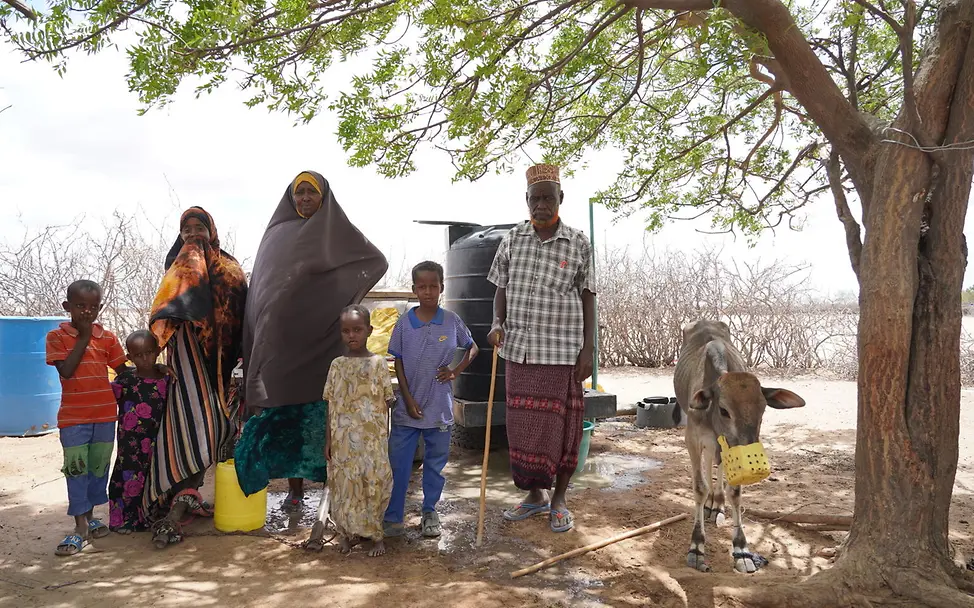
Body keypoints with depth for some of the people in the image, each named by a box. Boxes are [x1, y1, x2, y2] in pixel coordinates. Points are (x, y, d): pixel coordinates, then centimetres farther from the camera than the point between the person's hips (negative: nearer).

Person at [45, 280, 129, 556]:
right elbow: (66, 370, -17)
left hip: (105, 414, 3)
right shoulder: (57, 336, -3)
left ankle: (89, 516, 27)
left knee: (99, 467, 12)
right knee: (76, 469, -1)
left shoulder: (107, 337, 3)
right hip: (73, 416, -3)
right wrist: (83, 337, -13)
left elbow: (123, 372, 7)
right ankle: (80, 526, 5)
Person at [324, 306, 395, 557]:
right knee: (345, 485, 6)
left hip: (372, 438, -2)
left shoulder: (378, 363, -2)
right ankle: (351, 532, 22)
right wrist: (328, 440, 5)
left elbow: (386, 402, 1)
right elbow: (331, 406, 7)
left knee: (373, 483, 1)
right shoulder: (337, 365, 5)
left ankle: (375, 535, 16)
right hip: (344, 440, 2)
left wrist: (385, 437, 1)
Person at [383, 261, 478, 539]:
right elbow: (398, 363, 0)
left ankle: (430, 513, 29)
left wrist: (456, 371, -3)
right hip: (408, 407, 0)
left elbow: (472, 348, 12)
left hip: (440, 409, 1)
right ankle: (393, 518, 16)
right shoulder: (404, 323, -4)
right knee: (398, 464, 4)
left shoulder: (452, 321, -3)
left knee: (435, 464, 13)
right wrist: (408, 399, -7)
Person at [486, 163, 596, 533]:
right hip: (519, 349, 3)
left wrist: (588, 348, -3)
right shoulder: (512, 240, 4)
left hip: (562, 350, -2)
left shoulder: (578, 244, -2)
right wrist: (497, 324, -5)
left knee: (561, 425, 5)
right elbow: (502, 288, 12)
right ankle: (535, 494, 27)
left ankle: (559, 499, 23)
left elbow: (588, 297, 2)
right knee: (523, 425, 10)